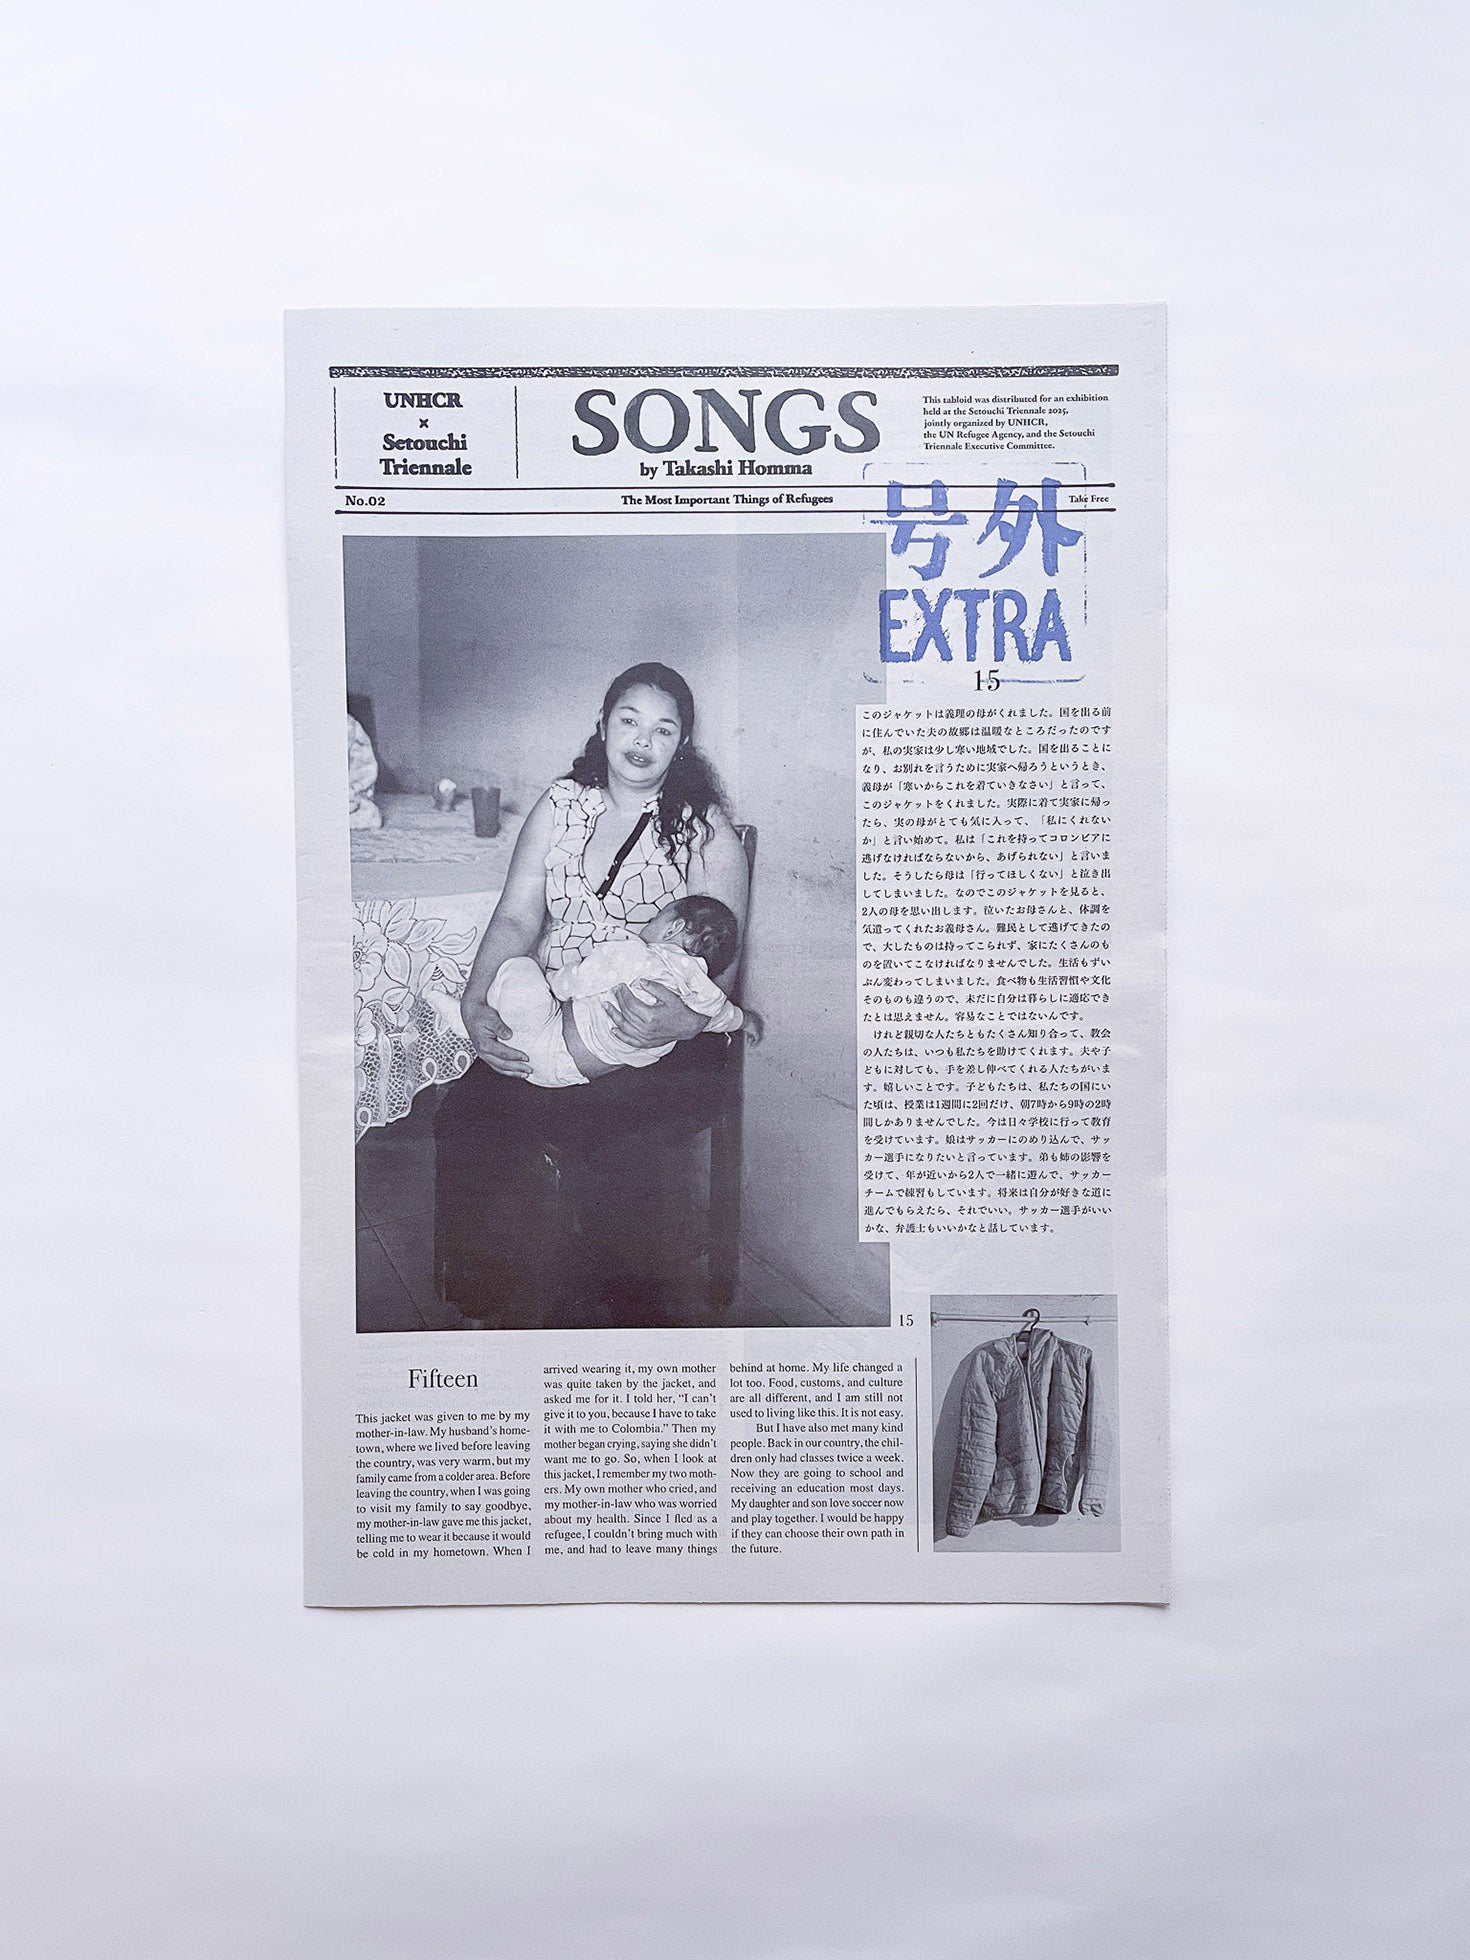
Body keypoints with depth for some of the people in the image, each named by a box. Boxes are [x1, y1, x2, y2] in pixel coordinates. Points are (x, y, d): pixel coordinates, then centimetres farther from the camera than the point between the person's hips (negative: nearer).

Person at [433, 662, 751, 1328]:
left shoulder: (707, 833, 2)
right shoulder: (560, 805, 12)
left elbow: (721, 968, -4)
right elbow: (516, 919, 6)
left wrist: (686, 1020, -27)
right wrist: (475, 1003, -12)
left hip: (663, 1049, -3)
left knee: (601, 1135, -31)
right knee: (466, 1114, -23)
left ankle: (630, 1318, -8)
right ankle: (484, 1306, -4)